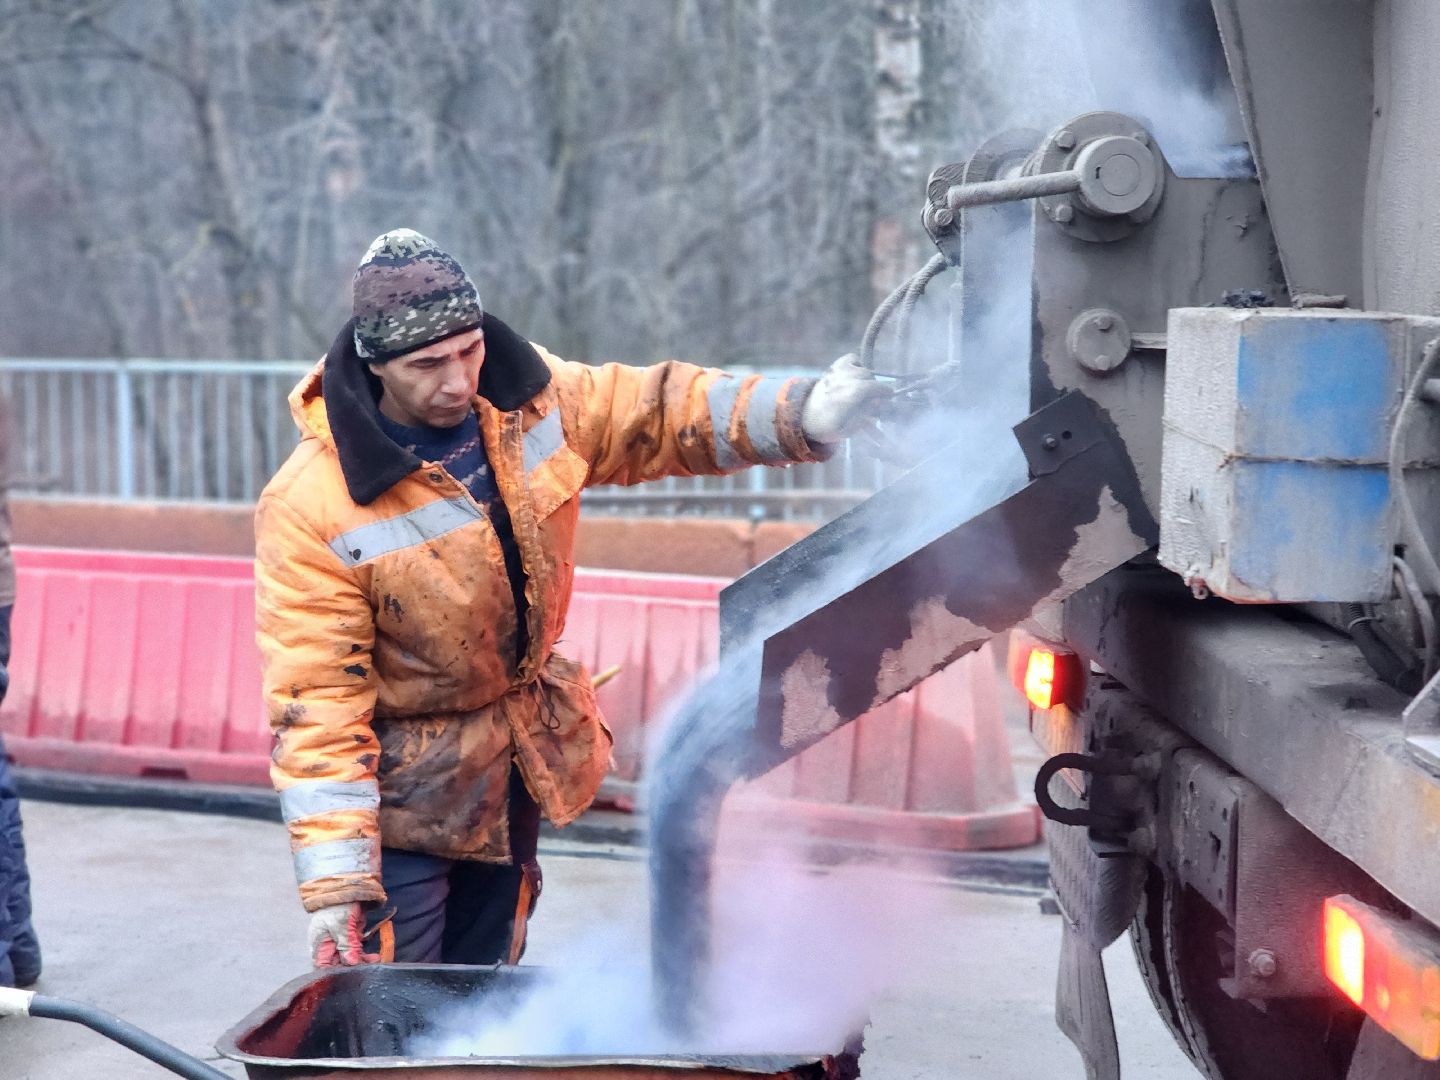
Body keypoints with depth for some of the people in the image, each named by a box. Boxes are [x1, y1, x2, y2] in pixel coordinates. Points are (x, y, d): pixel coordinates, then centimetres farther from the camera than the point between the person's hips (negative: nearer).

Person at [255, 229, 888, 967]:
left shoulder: (529, 398, -10)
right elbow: (317, 700, -24)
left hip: (523, 764, 6)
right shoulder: (312, 508, -25)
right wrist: (333, 883, -25)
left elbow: (659, 413, 2)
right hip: (405, 792, -6)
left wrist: (802, 417, -15)